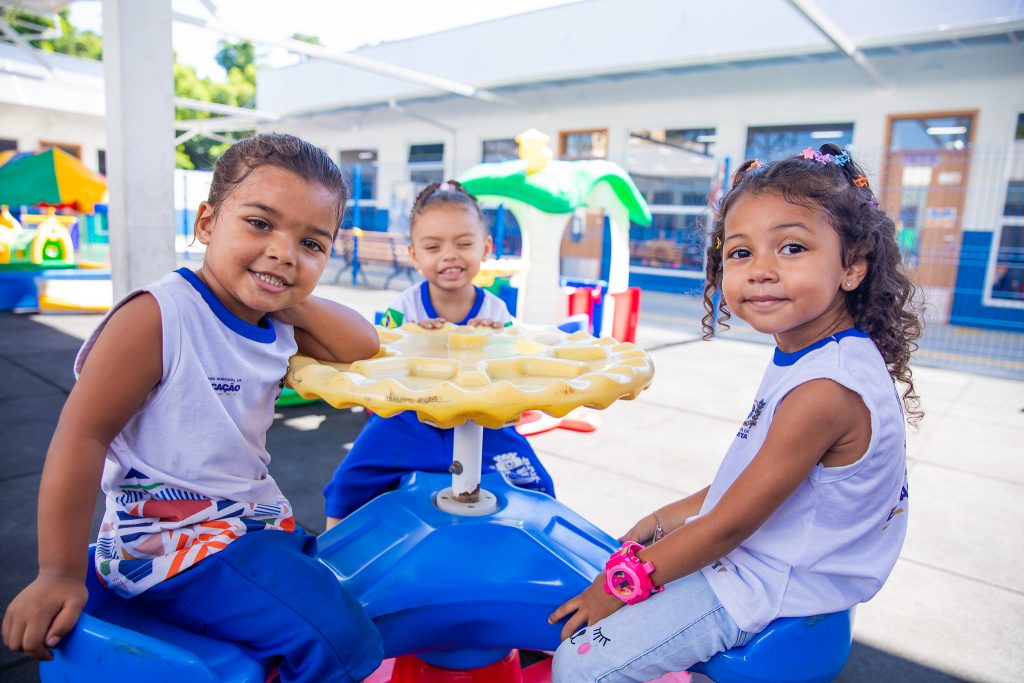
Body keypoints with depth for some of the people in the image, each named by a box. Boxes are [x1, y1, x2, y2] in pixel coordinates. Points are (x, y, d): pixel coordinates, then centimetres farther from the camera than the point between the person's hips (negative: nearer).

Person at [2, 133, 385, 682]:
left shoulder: (276, 324, 4)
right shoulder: (159, 316, -20)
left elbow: (365, 350, 7)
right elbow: (82, 435, -19)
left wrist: (295, 306, -9)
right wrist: (60, 574, -14)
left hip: (257, 523, 8)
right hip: (165, 540, -8)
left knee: (364, 596, 17)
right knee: (333, 634, -21)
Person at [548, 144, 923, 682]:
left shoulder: (824, 390, -31)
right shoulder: (808, 355, -1)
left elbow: (730, 525, -24)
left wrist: (621, 583, -14)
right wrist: (669, 517, 10)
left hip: (760, 588, -9)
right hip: (745, 555, 9)